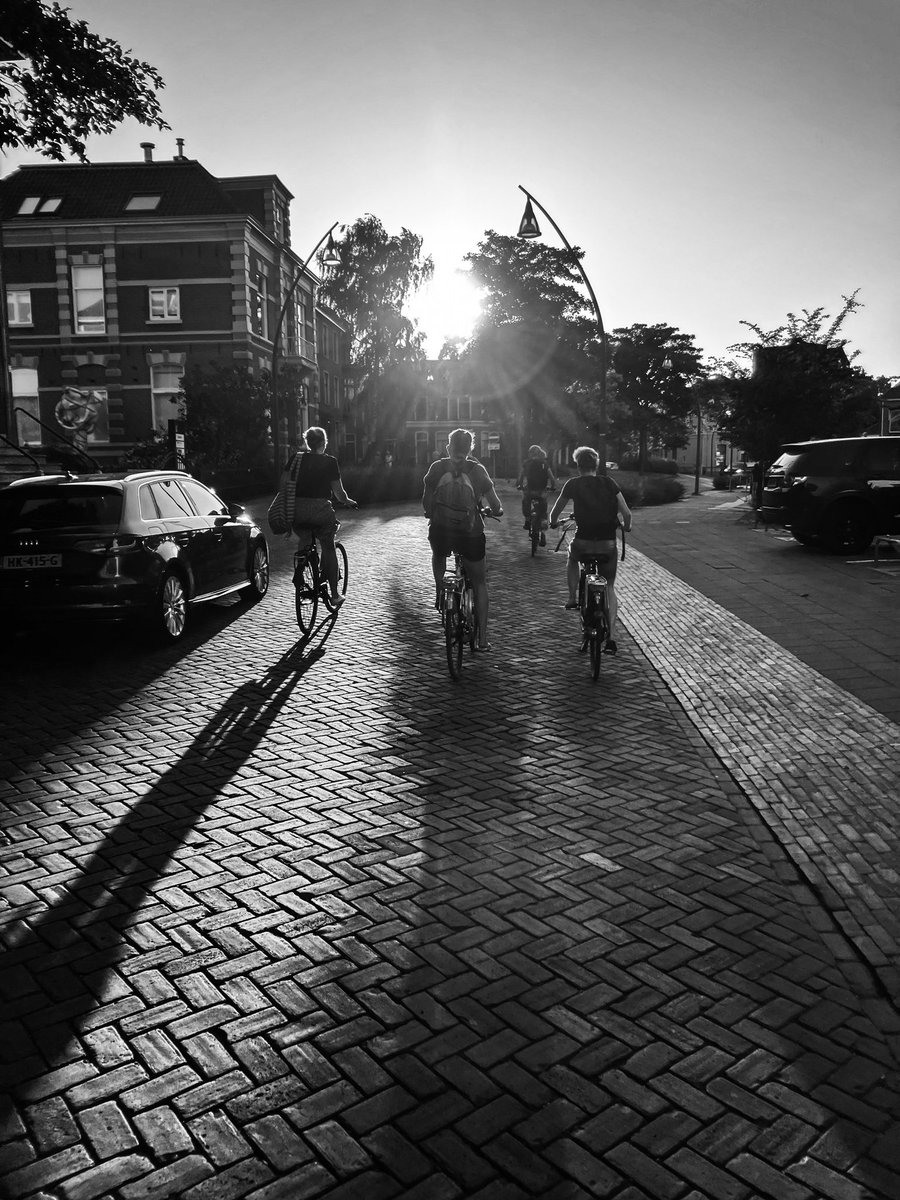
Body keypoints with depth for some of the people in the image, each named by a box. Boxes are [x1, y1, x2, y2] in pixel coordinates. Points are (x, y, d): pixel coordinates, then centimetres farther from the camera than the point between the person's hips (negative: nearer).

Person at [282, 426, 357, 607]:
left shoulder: (296, 458, 9)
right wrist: (348, 501, 20)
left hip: (297, 511, 3)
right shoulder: (330, 462, 0)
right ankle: (334, 595, 11)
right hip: (320, 509, -3)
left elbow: (284, 484, 5)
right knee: (328, 549, 10)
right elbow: (338, 491, 0)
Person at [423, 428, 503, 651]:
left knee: (438, 554, 39)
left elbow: (426, 503, -2)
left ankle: (439, 592, 30)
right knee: (479, 583, 15)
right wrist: (497, 511, 21)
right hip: (471, 534, 0)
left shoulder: (437, 468, 0)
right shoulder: (477, 470, -1)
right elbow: (495, 506, -2)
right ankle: (482, 638, 12)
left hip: (441, 531, 1)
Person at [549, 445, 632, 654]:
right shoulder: (609, 483, 4)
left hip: (583, 541, -1)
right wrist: (627, 527, 21)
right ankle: (611, 638, 4)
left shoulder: (573, 484, 1)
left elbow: (555, 511, 7)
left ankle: (573, 598, 26)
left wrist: (553, 523, 29)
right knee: (609, 589, 14)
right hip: (608, 543, 1)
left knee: (572, 558, 37)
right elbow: (626, 512, 0)